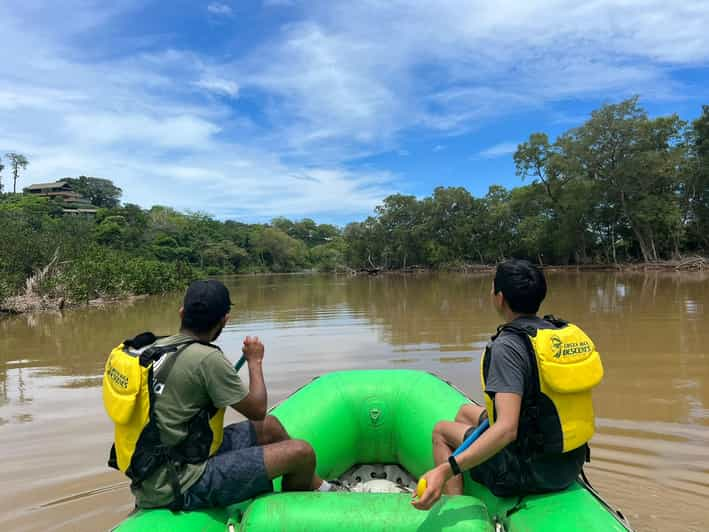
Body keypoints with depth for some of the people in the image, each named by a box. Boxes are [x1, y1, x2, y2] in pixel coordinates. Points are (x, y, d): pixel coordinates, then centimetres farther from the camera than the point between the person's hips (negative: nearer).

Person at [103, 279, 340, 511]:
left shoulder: (155, 346, 2)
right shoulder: (207, 359, -24)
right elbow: (257, 410, -12)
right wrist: (255, 361, 3)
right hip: (183, 487, -9)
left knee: (271, 427, 17)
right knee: (302, 453, -9)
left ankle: (321, 489, 32)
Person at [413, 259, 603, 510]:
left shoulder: (507, 346, -25)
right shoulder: (570, 332, -1)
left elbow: (507, 429, -34)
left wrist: (446, 470, -37)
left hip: (531, 471, -8)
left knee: (441, 430, 13)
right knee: (466, 411, 25)